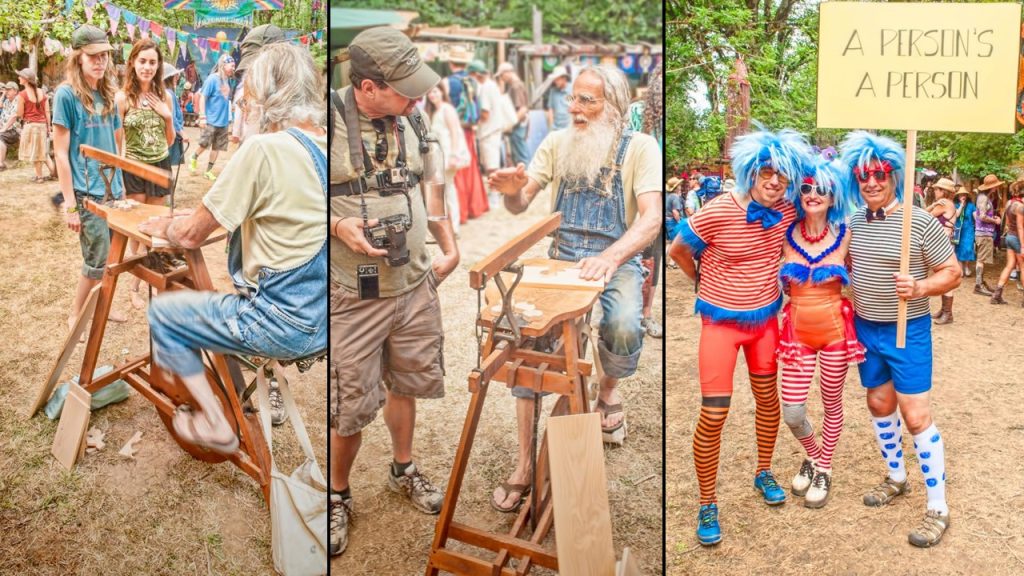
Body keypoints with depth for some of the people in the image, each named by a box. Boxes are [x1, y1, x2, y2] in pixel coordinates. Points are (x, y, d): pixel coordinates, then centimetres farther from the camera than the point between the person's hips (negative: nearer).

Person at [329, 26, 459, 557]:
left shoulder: (412, 120, 1)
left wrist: (449, 248, 10)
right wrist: (340, 226, -24)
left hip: (415, 287, 5)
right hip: (354, 297, -5)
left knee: (406, 383, 21)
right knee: (351, 408, 4)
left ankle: (403, 470, 44)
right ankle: (338, 496, 28)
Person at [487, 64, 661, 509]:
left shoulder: (639, 147, -6)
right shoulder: (556, 143, 4)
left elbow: (651, 219, -19)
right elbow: (519, 206, 3)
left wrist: (611, 257, -37)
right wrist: (512, 190, -23)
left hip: (617, 263, -2)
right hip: (560, 260, 3)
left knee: (624, 330, -33)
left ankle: (608, 392, 7)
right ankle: (524, 464, -15)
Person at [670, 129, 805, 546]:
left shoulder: (786, 212, -8)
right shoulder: (718, 211, -24)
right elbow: (677, 250, -8)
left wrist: (767, 281, 5)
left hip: (765, 319, 5)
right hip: (721, 322, -5)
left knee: (767, 397, 18)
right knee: (714, 414, -6)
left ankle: (763, 473, 42)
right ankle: (707, 505, 9)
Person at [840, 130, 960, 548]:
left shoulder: (921, 222, -15)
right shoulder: (853, 222, 2)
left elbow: (952, 273, -11)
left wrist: (920, 287, -28)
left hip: (908, 330, -6)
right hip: (866, 327, 6)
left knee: (915, 415, -7)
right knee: (879, 404, 16)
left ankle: (937, 509, 3)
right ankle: (896, 477, 37)